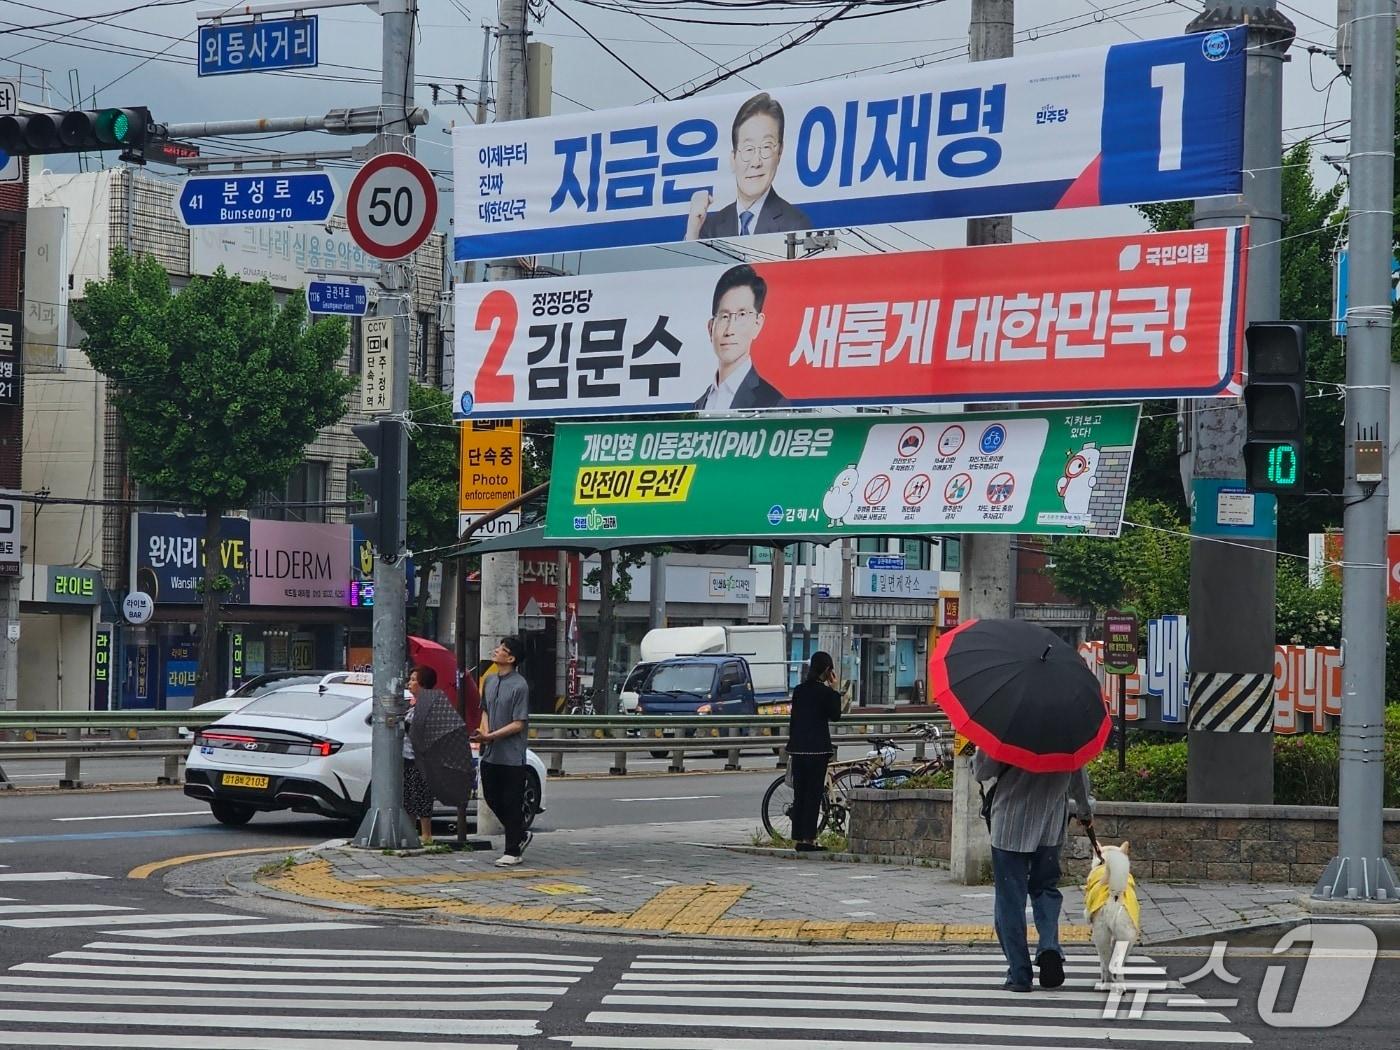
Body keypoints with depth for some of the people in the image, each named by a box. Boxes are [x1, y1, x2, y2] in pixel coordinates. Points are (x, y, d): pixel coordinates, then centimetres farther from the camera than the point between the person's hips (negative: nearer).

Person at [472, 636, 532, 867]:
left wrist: (492, 736, -21)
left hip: (511, 757, -8)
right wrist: (484, 732, 1)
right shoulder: (490, 681, 9)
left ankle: (512, 851, 9)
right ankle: (520, 835, 32)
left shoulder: (519, 686, -14)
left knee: (512, 804, 0)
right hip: (490, 753, 8)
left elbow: (518, 724, -16)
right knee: (492, 798, 14)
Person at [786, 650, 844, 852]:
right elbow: (835, 715, 0)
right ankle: (809, 839, -5)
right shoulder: (825, 691, -10)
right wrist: (834, 690, 0)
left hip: (798, 748, 6)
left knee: (799, 794, 9)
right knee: (813, 794, -3)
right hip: (818, 748, -6)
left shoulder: (799, 690, 9)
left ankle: (797, 839, 10)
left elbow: (793, 719, 12)